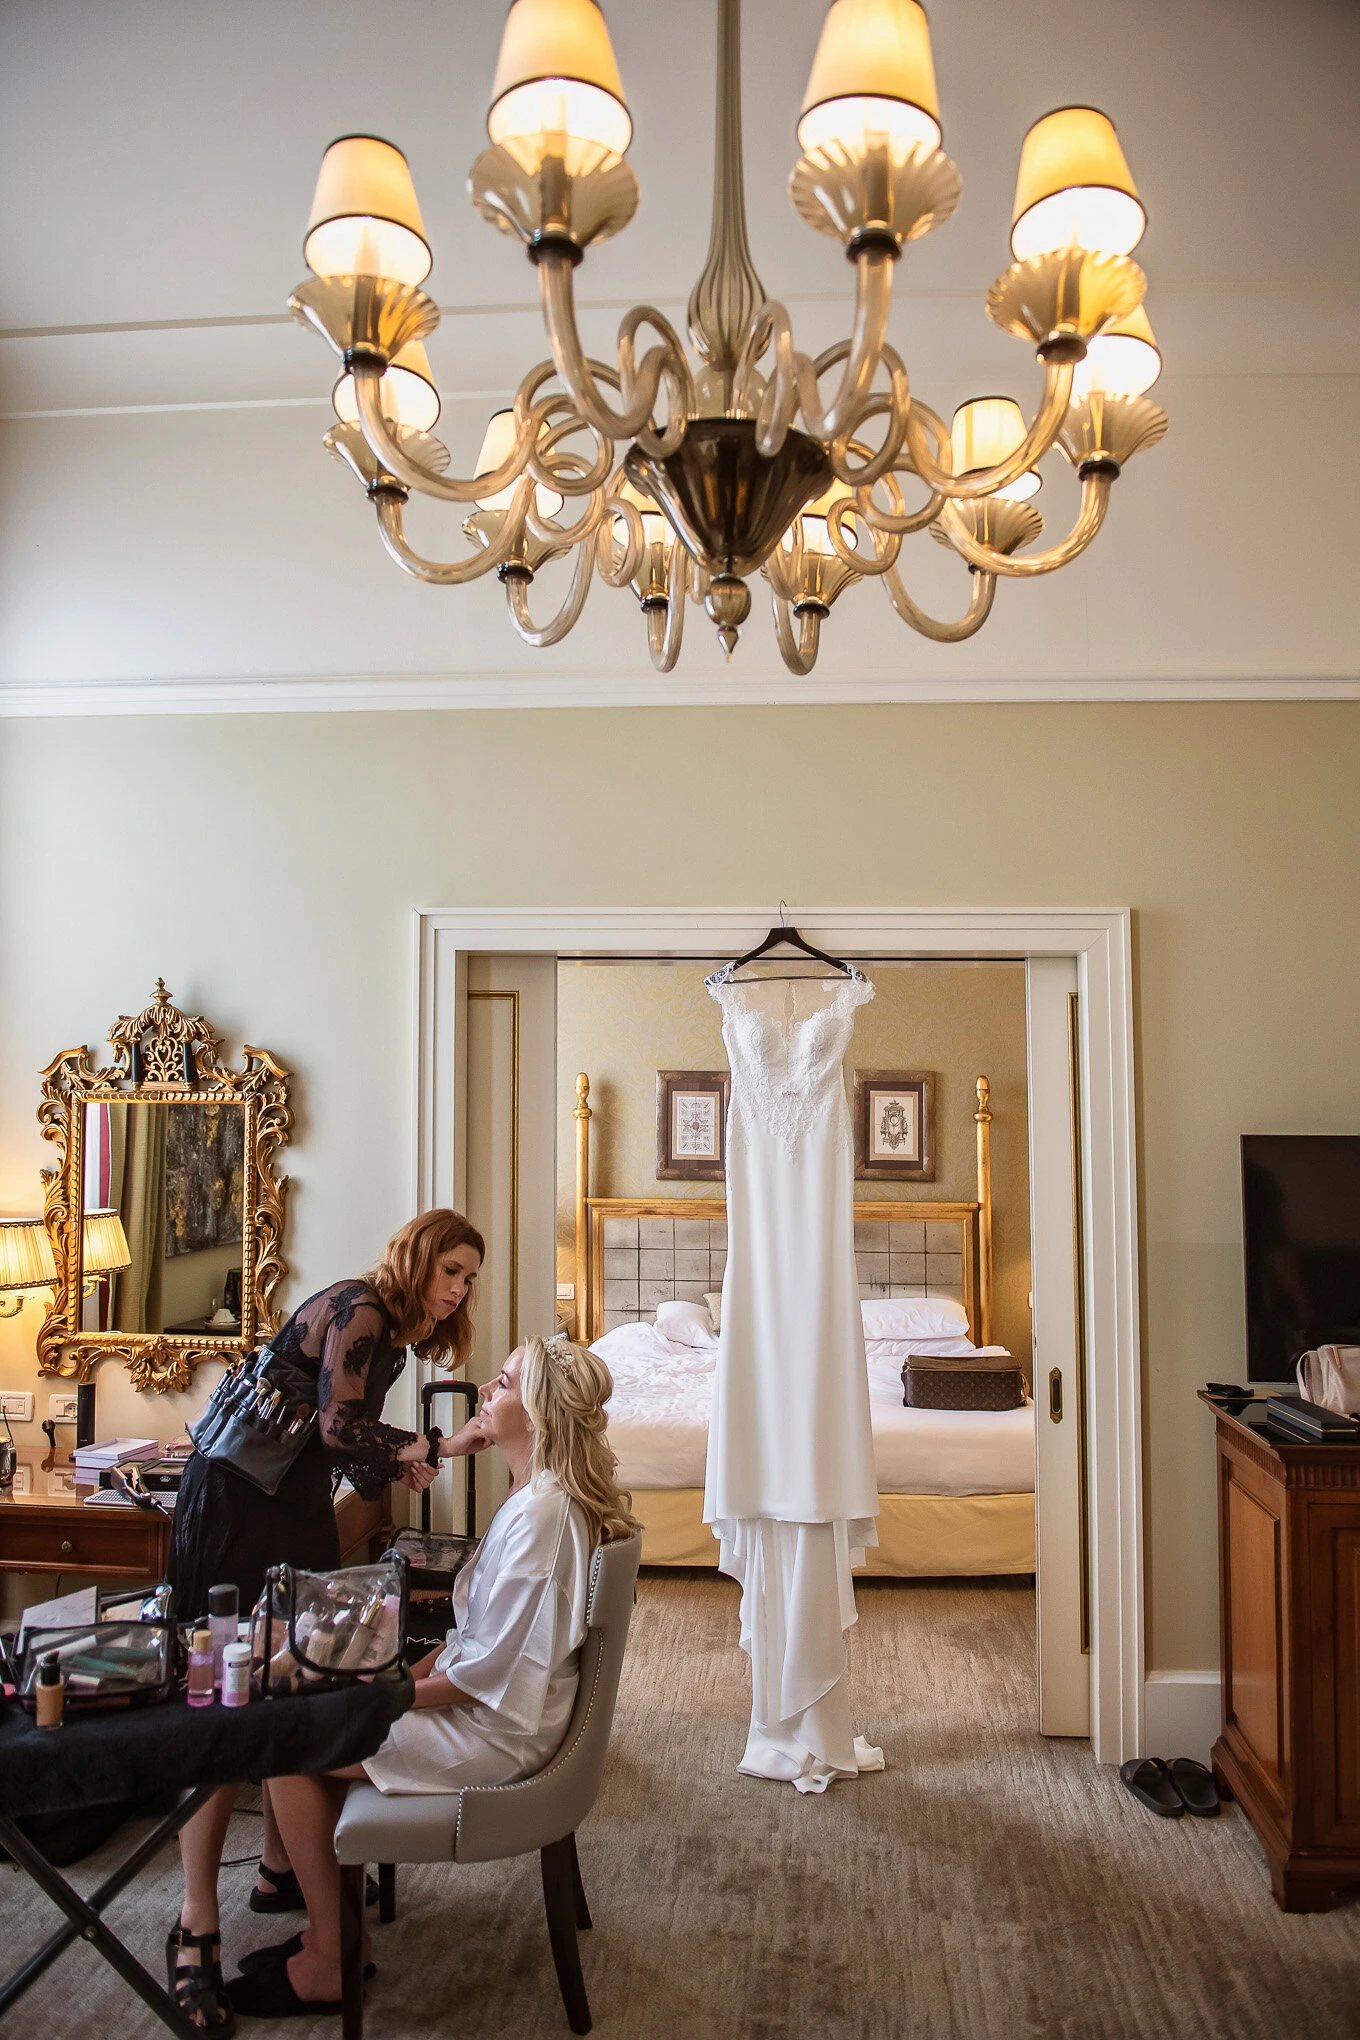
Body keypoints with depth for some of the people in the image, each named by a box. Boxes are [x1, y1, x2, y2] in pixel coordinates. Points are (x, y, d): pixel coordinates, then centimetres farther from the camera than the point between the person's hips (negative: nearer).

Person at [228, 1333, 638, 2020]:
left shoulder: (541, 1512, -26)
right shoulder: (534, 1494, 6)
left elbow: (487, 1665, -24)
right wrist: (409, 1675, 4)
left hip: (493, 1732, -10)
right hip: (482, 1701, 10)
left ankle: (328, 1964, 7)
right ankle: (330, 1926, 17)